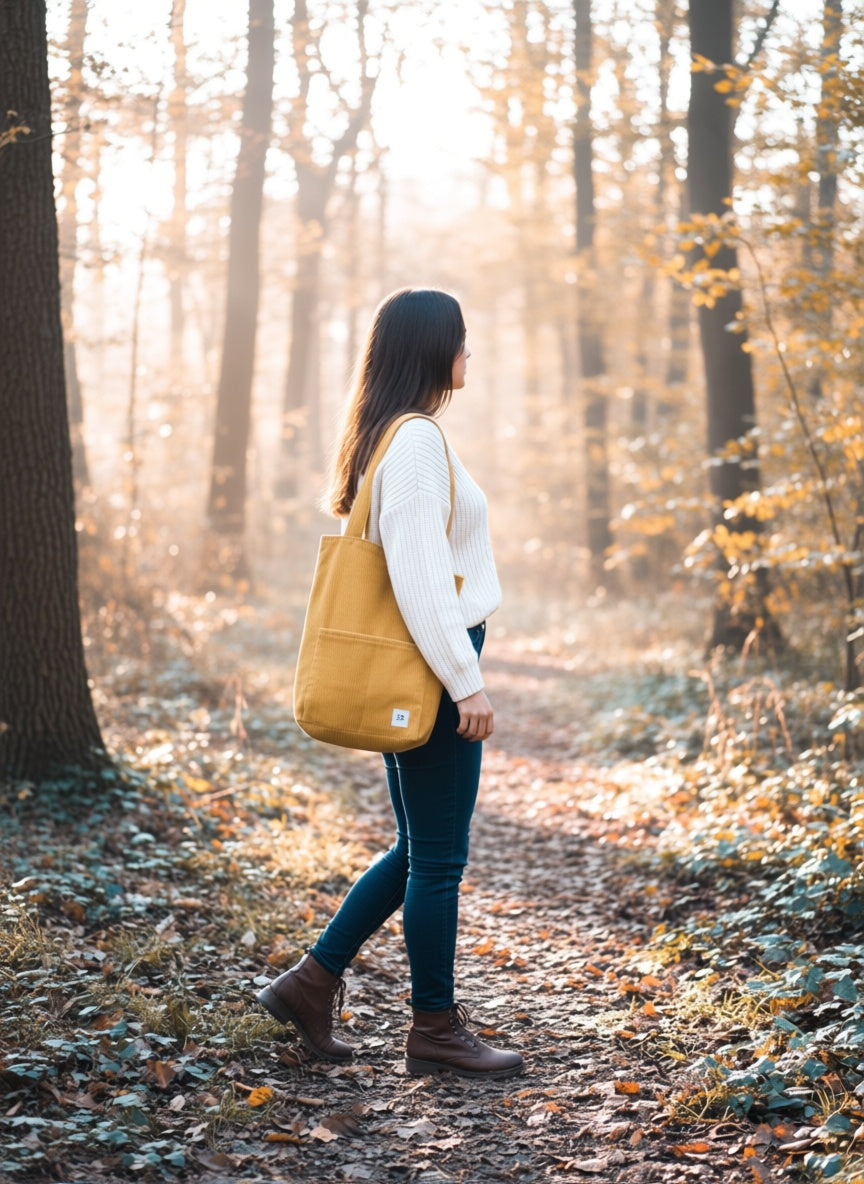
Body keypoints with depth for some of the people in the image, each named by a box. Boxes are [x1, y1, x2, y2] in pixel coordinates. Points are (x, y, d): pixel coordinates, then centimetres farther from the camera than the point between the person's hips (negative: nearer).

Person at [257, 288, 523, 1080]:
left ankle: (312, 983, 21)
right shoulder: (417, 440, -16)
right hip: (431, 668, -10)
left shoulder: (389, 436, 14)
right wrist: (467, 681, -19)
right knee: (438, 857, 1)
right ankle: (437, 1030, 13)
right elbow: (420, 577, -22)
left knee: (418, 850, 17)